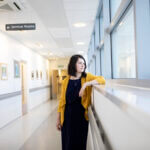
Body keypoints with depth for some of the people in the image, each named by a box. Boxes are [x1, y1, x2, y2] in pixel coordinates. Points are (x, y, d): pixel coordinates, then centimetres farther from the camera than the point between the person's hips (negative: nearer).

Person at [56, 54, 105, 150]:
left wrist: (86, 84, -27)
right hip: (68, 117, 1)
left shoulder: (87, 77, -1)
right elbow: (62, 101, 4)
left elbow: (102, 80, -16)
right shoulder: (66, 81, 1)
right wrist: (58, 119, 6)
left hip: (81, 116, 0)